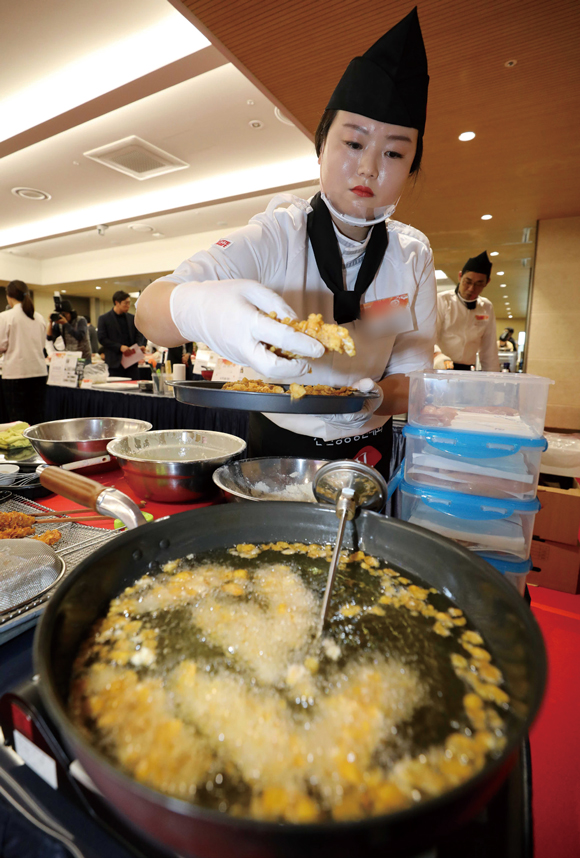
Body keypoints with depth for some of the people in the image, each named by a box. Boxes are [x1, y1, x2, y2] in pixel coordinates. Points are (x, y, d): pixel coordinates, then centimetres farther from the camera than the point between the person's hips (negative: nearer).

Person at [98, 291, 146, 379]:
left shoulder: (132, 318, 13)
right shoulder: (104, 319, 1)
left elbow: (139, 335, 13)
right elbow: (102, 339, -5)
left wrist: (139, 346, -8)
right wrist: (120, 347, -16)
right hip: (115, 362, -3)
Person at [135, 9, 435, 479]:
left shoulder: (413, 254, -4)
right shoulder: (275, 235, -14)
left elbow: (412, 374, -3)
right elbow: (149, 309, -26)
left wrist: (373, 399, -26)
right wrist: (199, 309, -50)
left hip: (367, 453, 2)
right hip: (275, 447, -1)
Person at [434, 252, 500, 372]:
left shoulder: (487, 308, 14)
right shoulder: (442, 300, 0)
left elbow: (489, 349, 16)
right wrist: (437, 354, -32)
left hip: (466, 370, 4)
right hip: (440, 369, -4)